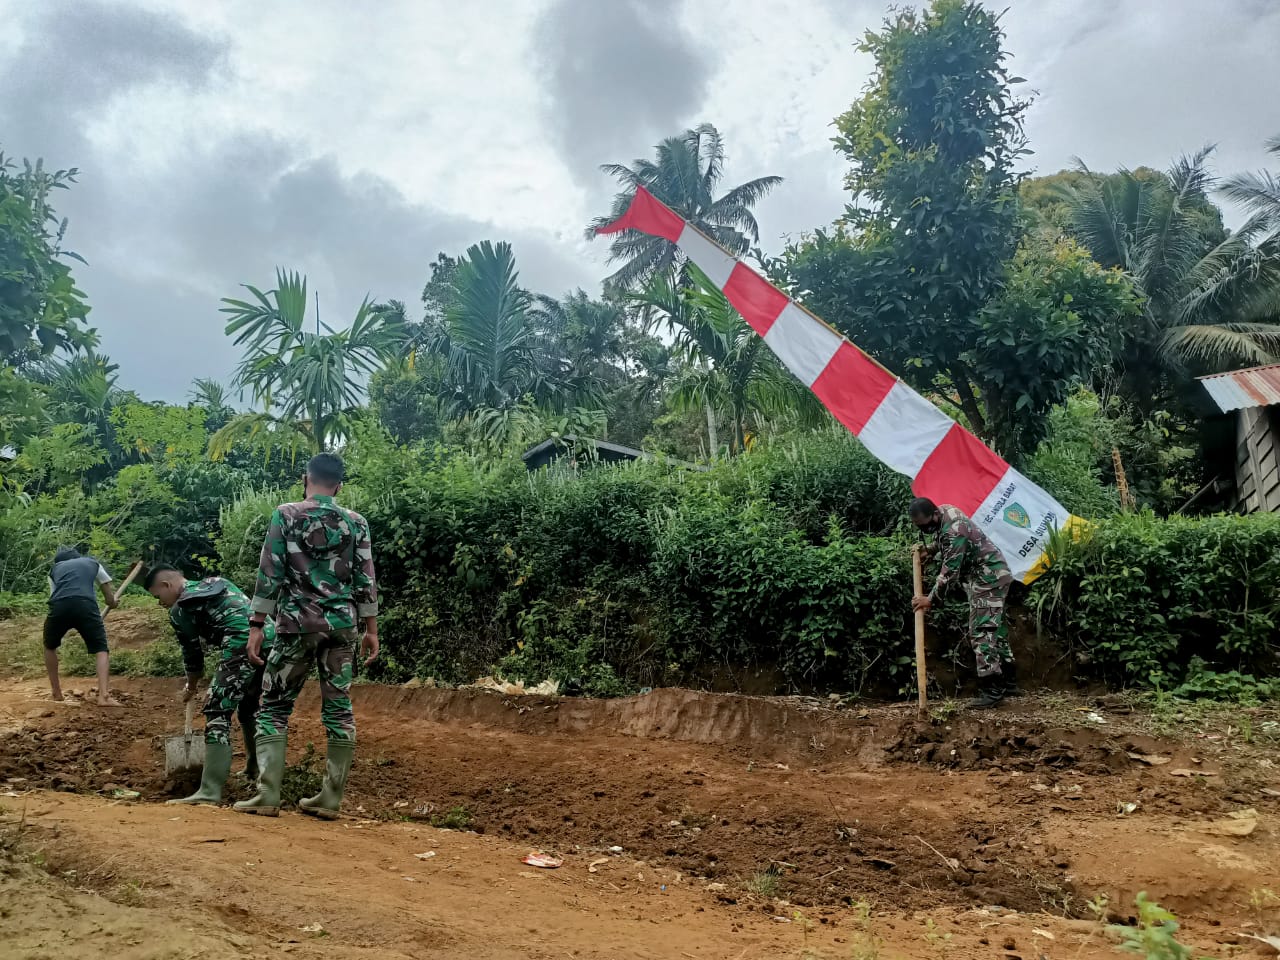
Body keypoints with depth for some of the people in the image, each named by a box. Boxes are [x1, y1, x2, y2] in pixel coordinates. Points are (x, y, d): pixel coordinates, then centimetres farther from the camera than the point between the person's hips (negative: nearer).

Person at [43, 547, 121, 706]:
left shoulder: (54, 569, 33)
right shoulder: (93, 563, 31)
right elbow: (110, 600, 30)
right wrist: (113, 603, 54)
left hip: (59, 606, 2)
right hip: (86, 605, -2)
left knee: (50, 647, 29)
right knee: (100, 649, 5)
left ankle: (56, 693, 33)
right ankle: (104, 696, -15)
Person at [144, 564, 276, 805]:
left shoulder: (180, 609, 7)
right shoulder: (217, 582, 27)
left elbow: (193, 655, 15)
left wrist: (191, 688, 34)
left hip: (242, 647, -8)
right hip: (272, 638, 8)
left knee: (217, 714, -1)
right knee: (250, 707, 27)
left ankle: (210, 792, -5)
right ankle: (257, 770, 40)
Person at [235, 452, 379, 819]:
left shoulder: (286, 515, -2)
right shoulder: (356, 523, 4)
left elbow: (269, 575, -6)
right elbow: (366, 581, 3)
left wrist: (256, 626, -2)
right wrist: (371, 629, 9)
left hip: (297, 625, -2)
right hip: (341, 626, 3)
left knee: (274, 707, 8)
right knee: (338, 709, 6)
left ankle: (268, 796, 3)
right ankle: (330, 799, 9)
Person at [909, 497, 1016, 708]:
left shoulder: (954, 531, -28)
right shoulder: (944, 511, 2)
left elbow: (950, 571, -26)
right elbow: (943, 542, 22)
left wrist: (931, 599, -22)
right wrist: (930, 550, 4)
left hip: (988, 579, -10)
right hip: (990, 576, 11)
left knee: (982, 631, -13)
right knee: (995, 628, 15)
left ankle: (992, 690, -14)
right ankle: (1008, 681, 23)